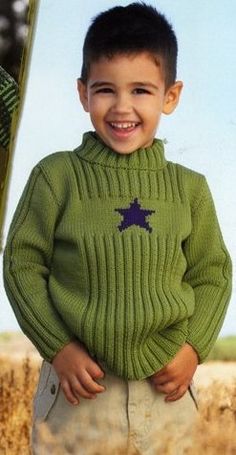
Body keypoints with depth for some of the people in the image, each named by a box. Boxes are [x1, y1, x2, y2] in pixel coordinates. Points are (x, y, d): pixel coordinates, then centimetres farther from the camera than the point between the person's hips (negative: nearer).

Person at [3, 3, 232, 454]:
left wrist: (193, 348, -5)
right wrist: (59, 349, -10)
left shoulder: (189, 188, 0)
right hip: (79, 386, -2)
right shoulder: (56, 176, -7)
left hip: (165, 390, 2)